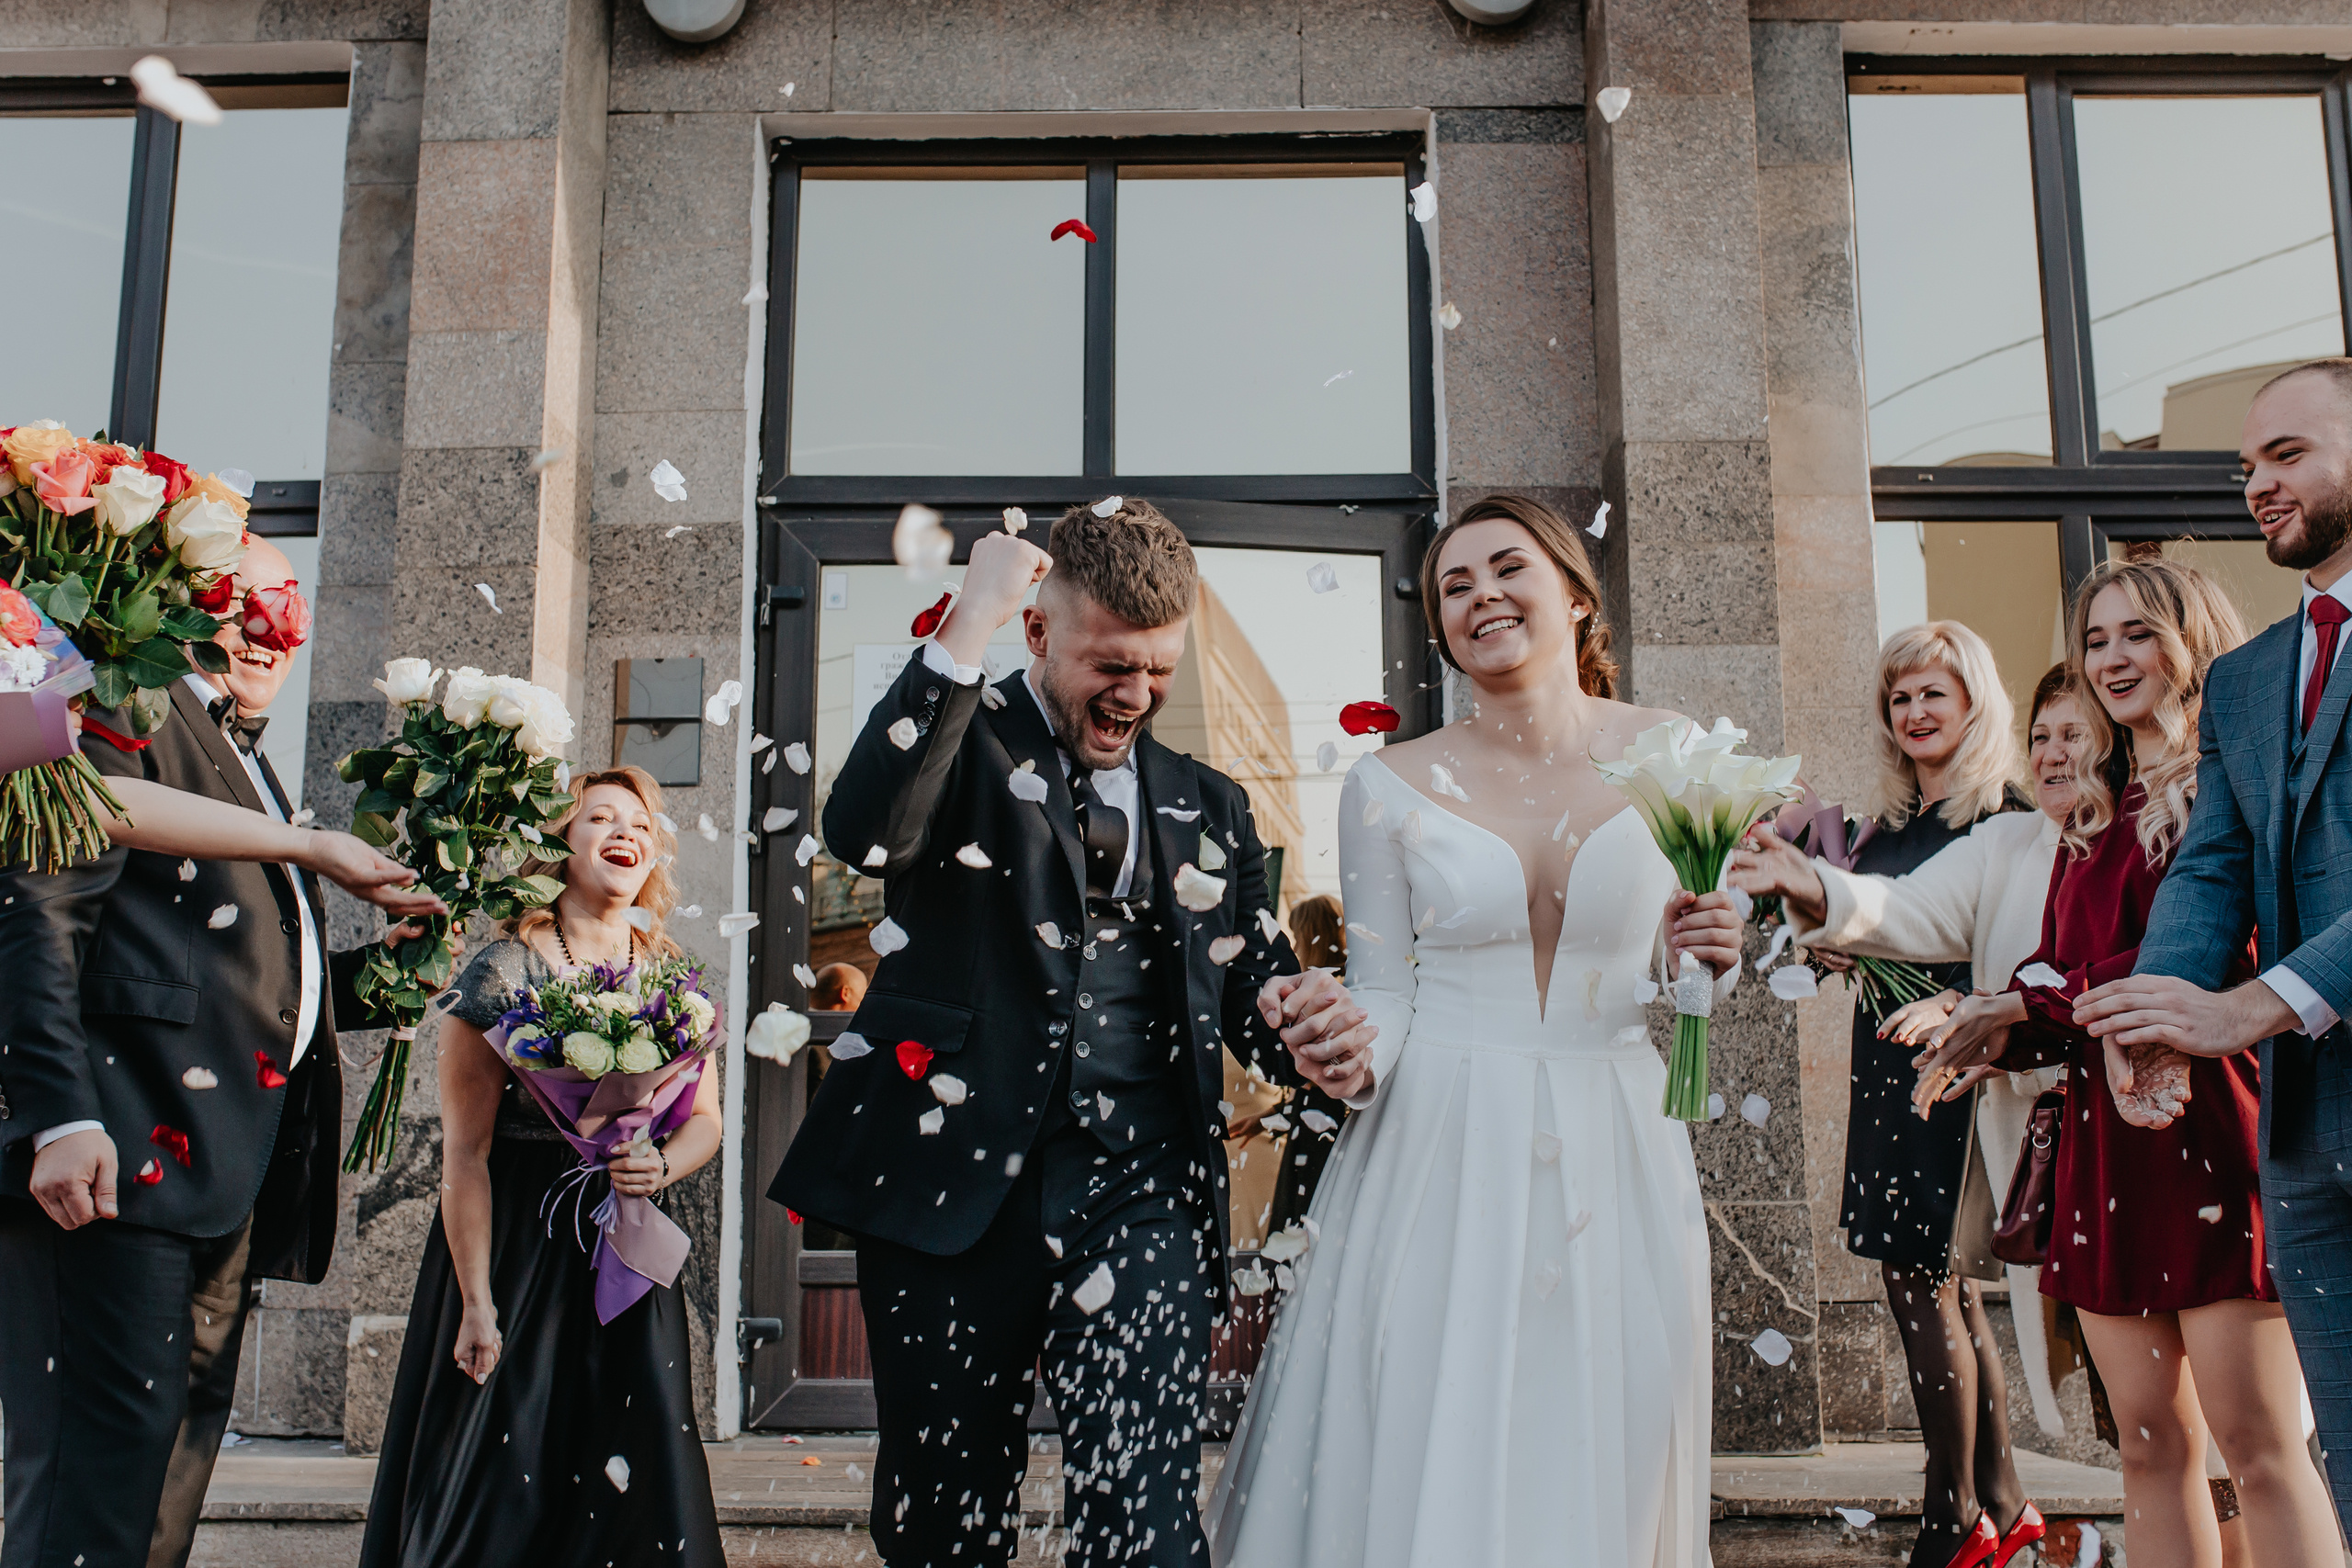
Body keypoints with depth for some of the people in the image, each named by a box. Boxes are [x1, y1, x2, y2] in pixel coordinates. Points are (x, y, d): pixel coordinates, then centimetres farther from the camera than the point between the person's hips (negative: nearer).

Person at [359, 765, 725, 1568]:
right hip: (513, 1240, -3)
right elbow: (465, 1152, -10)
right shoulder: (504, 970, -9)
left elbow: (706, 1118, 10)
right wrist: (477, 1303, -12)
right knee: (502, 1478, 1)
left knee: (634, 1483, 2)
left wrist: (661, 1166, -13)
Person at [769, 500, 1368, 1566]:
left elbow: (1250, 987, 16)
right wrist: (967, 626, -17)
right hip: (954, 1177, -2)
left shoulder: (1209, 807, 16)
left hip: (1141, 1188, 2)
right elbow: (863, 831, -18)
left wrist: (1308, 1021, -9)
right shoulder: (963, 739, 4)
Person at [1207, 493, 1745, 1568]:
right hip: (1443, 1156, -1)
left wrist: (1710, 955, -9)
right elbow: (1382, 991, 2)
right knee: (1428, 1461, 2)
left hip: (1615, 1154, 1)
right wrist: (1353, 1063, -17)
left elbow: (1688, 970, 12)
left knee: (1605, 1473, 9)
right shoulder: (1391, 785, -1)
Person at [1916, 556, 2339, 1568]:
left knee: (2258, 1445, -5)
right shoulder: (2092, 814, 19)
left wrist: (2036, 1001, -9)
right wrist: (1999, 1033, 0)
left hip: (2209, 1125, -6)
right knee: (2150, 1444, 9)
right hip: (2105, 1143, 7)